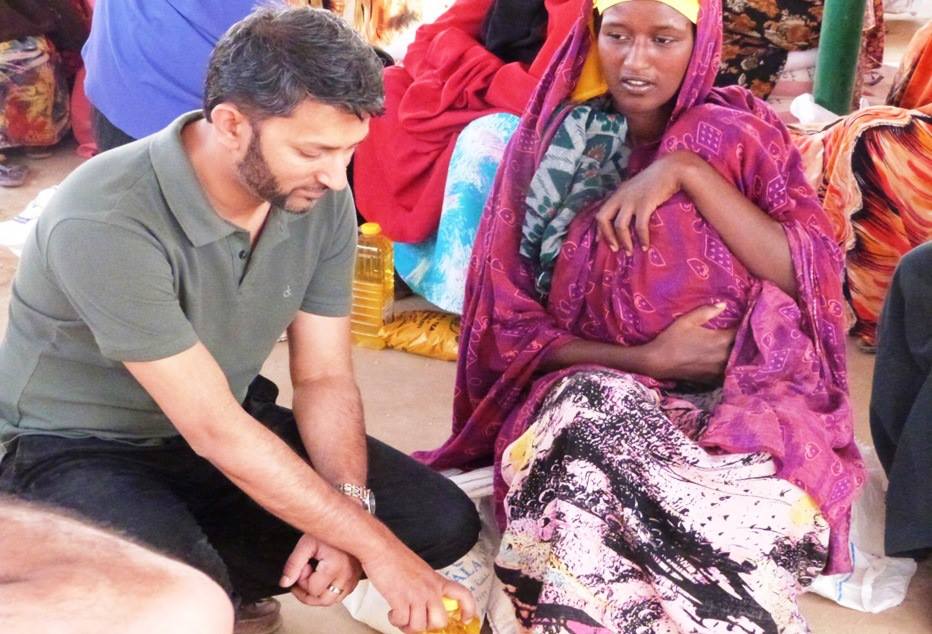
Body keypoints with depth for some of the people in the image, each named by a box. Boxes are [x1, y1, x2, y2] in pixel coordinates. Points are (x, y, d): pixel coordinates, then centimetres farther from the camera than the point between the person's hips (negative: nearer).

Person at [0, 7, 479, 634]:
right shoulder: (106, 223, -31)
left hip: (231, 419, 6)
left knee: (443, 522, -5)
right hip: (79, 450, -6)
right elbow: (214, 432, -30)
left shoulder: (321, 197, -12)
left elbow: (325, 377, -4)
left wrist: (348, 512, -21)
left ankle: (201, 572, 0)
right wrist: (374, 545, -27)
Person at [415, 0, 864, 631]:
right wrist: (645, 359, -12)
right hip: (585, 393, 0)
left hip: (736, 397, 0)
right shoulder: (549, 145, 4)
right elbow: (508, 329, 2)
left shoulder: (739, 133, 4)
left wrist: (688, 172, -16)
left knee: (754, 510, -34)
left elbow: (813, 277, -9)